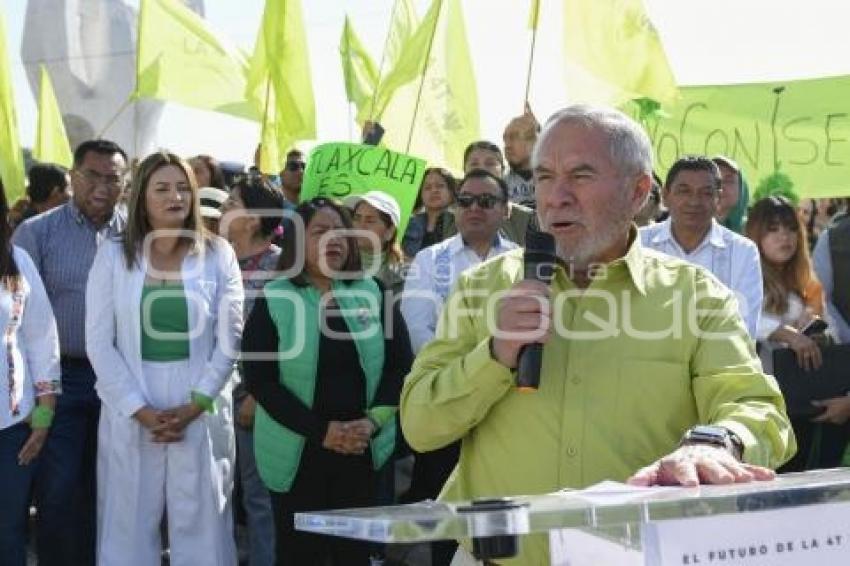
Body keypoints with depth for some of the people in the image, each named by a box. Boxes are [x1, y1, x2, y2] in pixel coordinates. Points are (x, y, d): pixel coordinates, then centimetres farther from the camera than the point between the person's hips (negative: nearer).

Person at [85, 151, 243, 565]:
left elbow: (229, 340, 1)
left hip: (201, 414, 0)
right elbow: (99, 342, -1)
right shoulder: (113, 255, 3)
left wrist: (192, 407, -9)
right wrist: (141, 411, -9)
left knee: (201, 527, 2)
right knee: (129, 529, 3)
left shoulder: (217, 255, 4)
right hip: (130, 416, 0)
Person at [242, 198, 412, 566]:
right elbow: (260, 378, -9)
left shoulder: (371, 293, 7)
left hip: (362, 449, 2)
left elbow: (400, 364, 5)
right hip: (298, 453, -2)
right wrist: (319, 430, -16)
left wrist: (373, 420, -11)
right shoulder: (273, 300, -2)